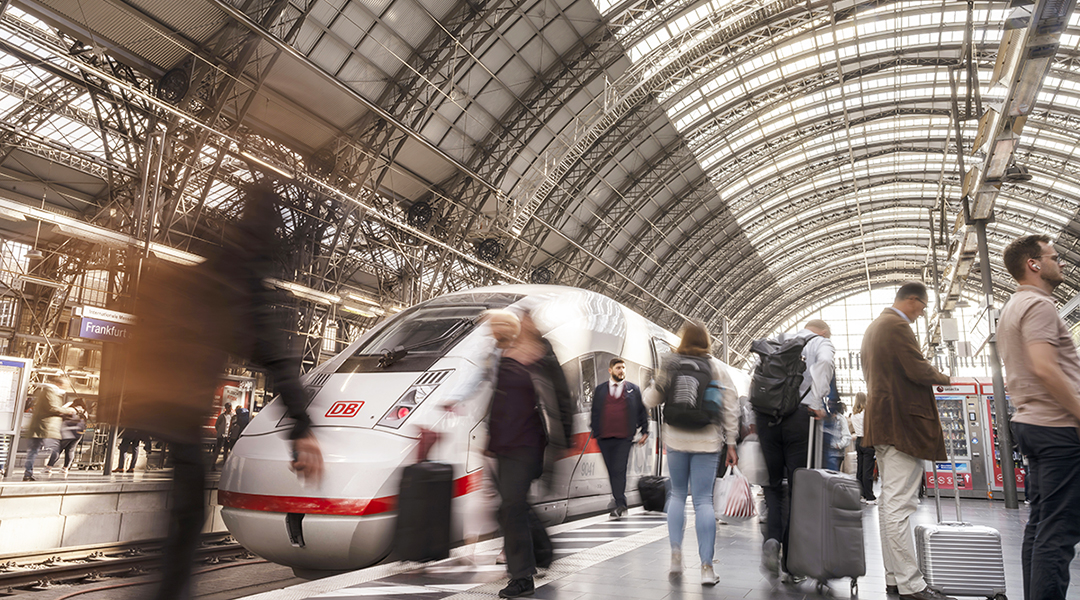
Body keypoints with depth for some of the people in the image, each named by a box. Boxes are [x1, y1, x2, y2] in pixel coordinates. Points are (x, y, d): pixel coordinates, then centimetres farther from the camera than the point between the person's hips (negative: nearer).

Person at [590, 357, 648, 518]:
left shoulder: (633, 389, 8)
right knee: (612, 471, 8)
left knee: (619, 470, -10)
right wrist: (594, 432, 8)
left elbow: (642, 411, 11)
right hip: (604, 438, 3)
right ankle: (620, 502, 21)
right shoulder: (600, 390, 11)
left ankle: (620, 504, -5)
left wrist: (644, 432, 5)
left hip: (624, 438, -2)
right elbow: (595, 412, 14)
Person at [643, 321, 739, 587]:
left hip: (676, 439, 0)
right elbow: (730, 407, 0)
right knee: (703, 500, 2)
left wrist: (651, 388, 25)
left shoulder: (670, 365, -1)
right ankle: (707, 566, 0)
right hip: (707, 442, 0)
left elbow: (651, 401, 4)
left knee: (677, 494, 17)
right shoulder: (718, 368, 1)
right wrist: (731, 442, 5)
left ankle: (676, 552, 8)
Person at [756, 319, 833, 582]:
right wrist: (817, 402, -9)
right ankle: (790, 559, 7)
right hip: (798, 415, -3)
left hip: (767, 416, 3)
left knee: (773, 484, 13)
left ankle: (772, 539, -10)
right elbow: (824, 363, -12)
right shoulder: (822, 343, 13)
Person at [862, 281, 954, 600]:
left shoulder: (874, 326, 21)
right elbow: (918, 370, -18)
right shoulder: (897, 325, -12)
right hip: (902, 421, -11)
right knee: (900, 505, -10)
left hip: (881, 420, 11)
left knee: (891, 502, 12)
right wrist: (943, 378, 2)